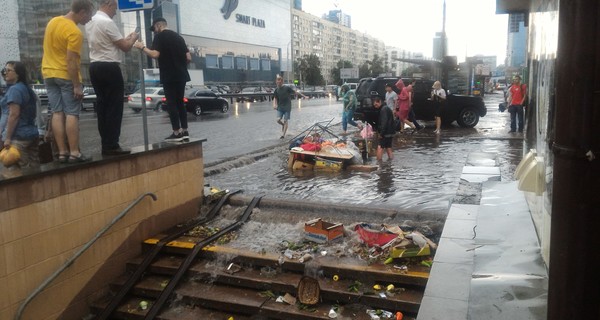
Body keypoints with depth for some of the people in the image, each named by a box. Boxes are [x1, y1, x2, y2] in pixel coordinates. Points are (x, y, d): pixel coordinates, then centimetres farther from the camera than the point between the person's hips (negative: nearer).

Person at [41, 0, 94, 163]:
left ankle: (62, 152, 6)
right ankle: (74, 153, -5)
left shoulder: (53, 21, 8)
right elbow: (71, 61, -23)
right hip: (66, 75, -8)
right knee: (72, 114, -4)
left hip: (49, 73, 8)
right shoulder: (75, 32, -19)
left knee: (57, 113, 5)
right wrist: (77, 86, -20)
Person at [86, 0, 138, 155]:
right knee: (114, 108, -4)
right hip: (109, 68, -9)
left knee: (102, 107, 10)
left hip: (95, 67, 9)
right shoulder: (107, 22, -14)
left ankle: (105, 145, 14)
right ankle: (111, 146, -3)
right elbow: (125, 47, -11)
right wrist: (133, 37, 9)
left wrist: (126, 38, 19)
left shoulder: (90, 22, 13)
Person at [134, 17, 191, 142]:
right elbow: (188, 58, 11)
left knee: (171, 103, -3)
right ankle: (184, 132, 9)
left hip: (169, 76, -6)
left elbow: (155, 54, -16)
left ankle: (176, 133, -5)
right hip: (181, 75, 6)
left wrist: (142, 47, -2)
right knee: (180, 102, 11)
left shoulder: (160, 36, -3)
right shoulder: (178, 37, 16)